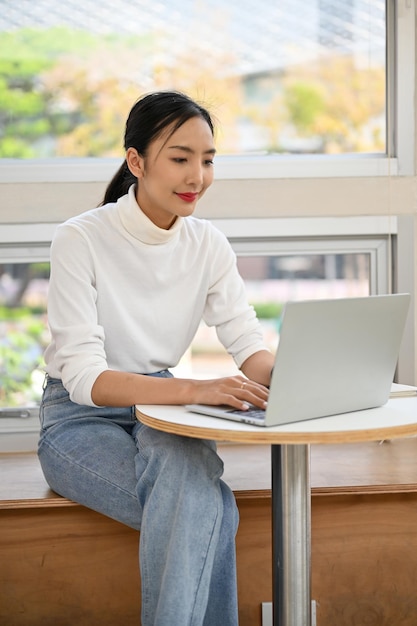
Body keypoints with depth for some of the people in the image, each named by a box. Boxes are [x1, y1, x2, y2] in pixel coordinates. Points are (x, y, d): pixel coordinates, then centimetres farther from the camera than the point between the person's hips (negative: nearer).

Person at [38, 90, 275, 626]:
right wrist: (194, 390, -40)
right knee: (209, 511, -31)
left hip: (160, 415, 4)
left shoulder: (208, 245, 1)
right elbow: (84, 376, -24)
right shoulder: (80, 240, -16)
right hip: (81, 420, -4)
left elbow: (249, 345, -3)